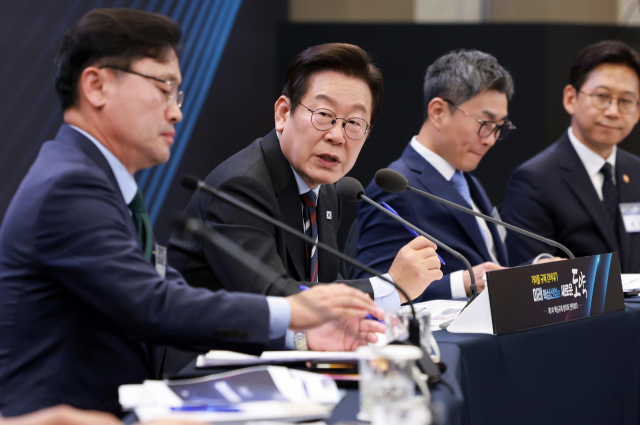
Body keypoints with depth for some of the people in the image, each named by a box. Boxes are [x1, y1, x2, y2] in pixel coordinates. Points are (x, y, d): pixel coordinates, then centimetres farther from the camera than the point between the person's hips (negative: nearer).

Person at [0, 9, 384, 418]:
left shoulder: (100, 178, 17)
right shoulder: (69, 188, -14)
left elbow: (177, 299, 11)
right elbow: (153, 307, -22)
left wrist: (299, 337, 0)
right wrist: (289, 312, -17)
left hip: (112, 409, 9)